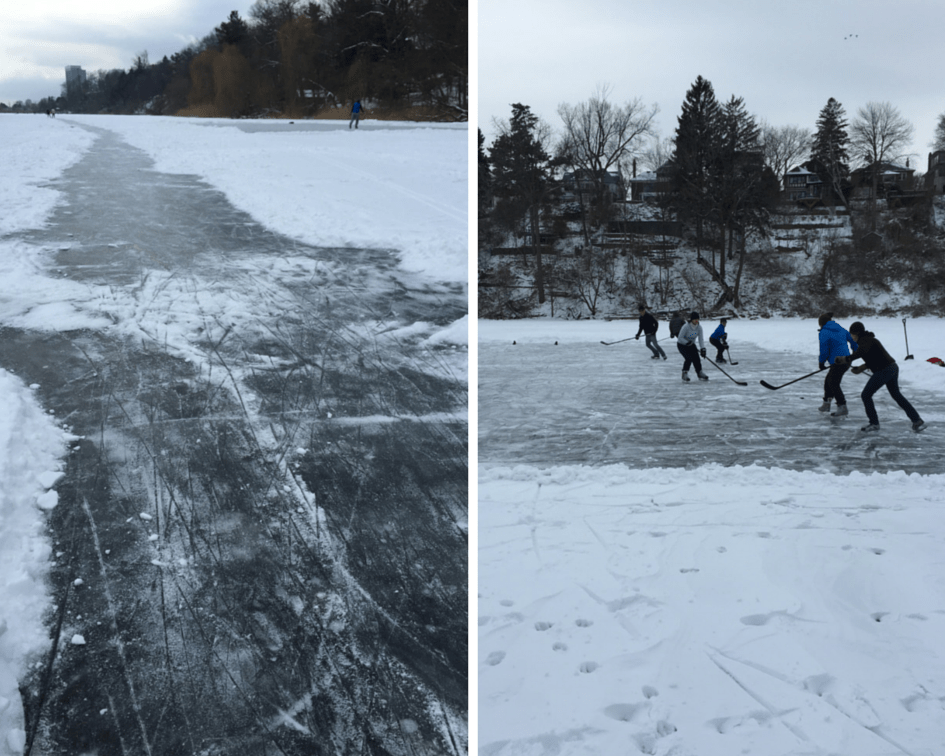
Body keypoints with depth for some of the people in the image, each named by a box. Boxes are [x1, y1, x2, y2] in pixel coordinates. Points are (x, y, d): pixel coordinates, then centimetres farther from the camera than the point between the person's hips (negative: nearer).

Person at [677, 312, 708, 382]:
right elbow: (680, 338, -24)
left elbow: (700, 339, -9)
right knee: (689, 358, -22)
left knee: (696, 358, -10)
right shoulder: (686, 327, -27)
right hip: (682, 345, -5)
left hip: (691, 345, 5)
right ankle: (685, 373, -4)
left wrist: (703, 349, -20)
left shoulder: (699, 327, -12)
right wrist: (688, 343, -33)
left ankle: (700, 373, 6)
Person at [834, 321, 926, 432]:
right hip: (892, 368, 10)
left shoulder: (865, 340, -14)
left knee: (866, 395, 2)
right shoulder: (867, 339, 17)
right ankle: (917, 420, 28)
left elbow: (862, 351, -37)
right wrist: (863, 367, 12)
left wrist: (848, 359, -44)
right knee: (896, 395, 24)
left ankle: (874, 423, 11)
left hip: (884, 371, -10)